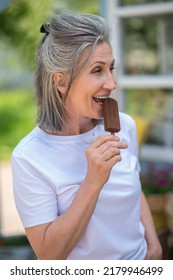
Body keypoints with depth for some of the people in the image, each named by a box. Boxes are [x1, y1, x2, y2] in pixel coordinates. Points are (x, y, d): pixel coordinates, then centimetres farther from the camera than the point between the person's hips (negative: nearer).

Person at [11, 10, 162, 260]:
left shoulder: (125, 125, -8)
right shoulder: (29, 157, -23)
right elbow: (49, 255, -23)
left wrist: (153, 243, -7)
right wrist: (93, 182, -31)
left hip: (138, 263, 4)